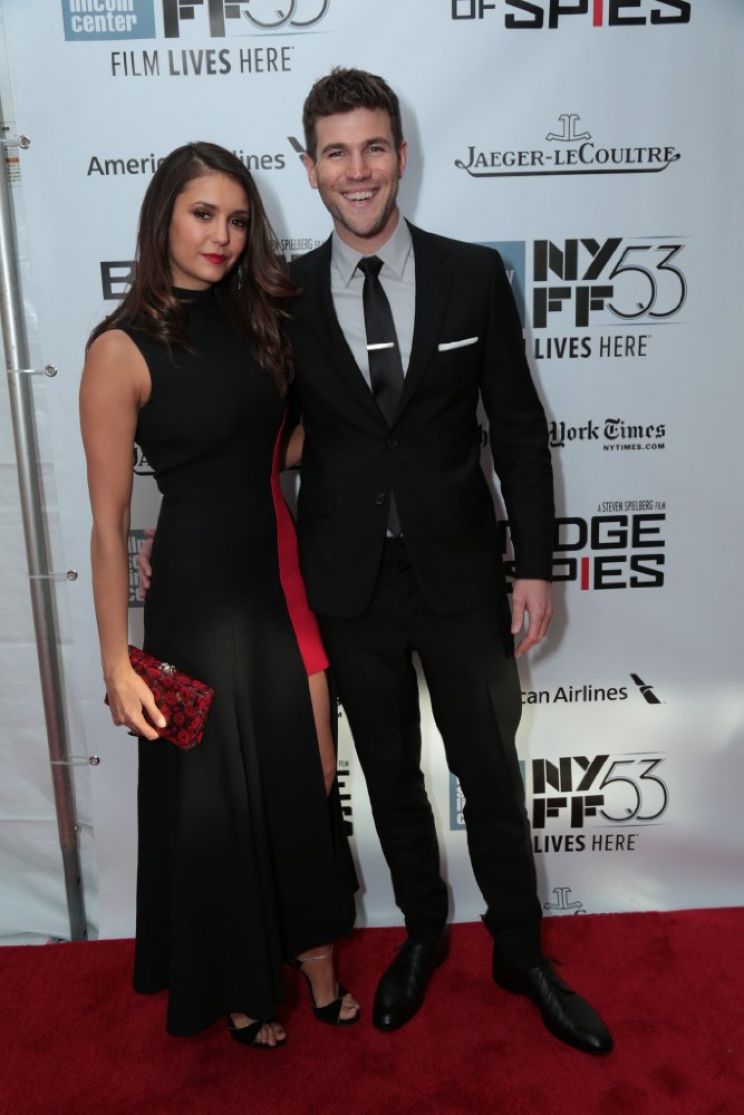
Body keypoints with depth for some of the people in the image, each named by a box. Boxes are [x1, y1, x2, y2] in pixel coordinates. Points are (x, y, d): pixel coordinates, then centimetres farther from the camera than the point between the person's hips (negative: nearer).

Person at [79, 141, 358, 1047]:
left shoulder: (255, 316, 5)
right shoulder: (122, 347, -13)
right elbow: (108, 522, -11)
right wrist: (118, 666, -10)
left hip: (282, 573, 6)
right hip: (199, 589, -5)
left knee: (311, 785, 14)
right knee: (217, 796, 13)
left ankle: (318, 969, 38)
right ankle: (237, 991, 39)